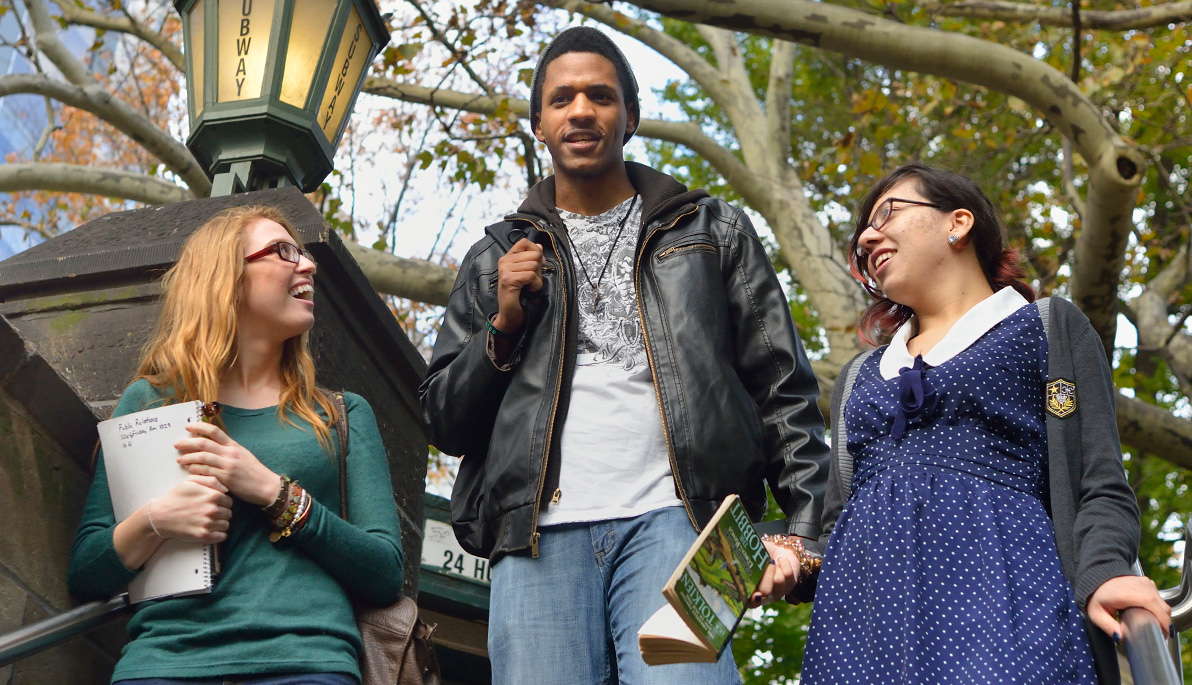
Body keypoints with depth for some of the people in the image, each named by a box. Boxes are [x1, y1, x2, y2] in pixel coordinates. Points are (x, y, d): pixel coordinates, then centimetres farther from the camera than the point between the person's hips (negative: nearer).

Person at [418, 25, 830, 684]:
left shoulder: (712, 230, 19)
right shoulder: (498, 257, 23)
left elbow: (781, 388, 12)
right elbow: (443, 421, 20)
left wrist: (803, 523, -1)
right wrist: (503, 327, 3)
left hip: (671, 517, -2)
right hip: (539, 532, 2)